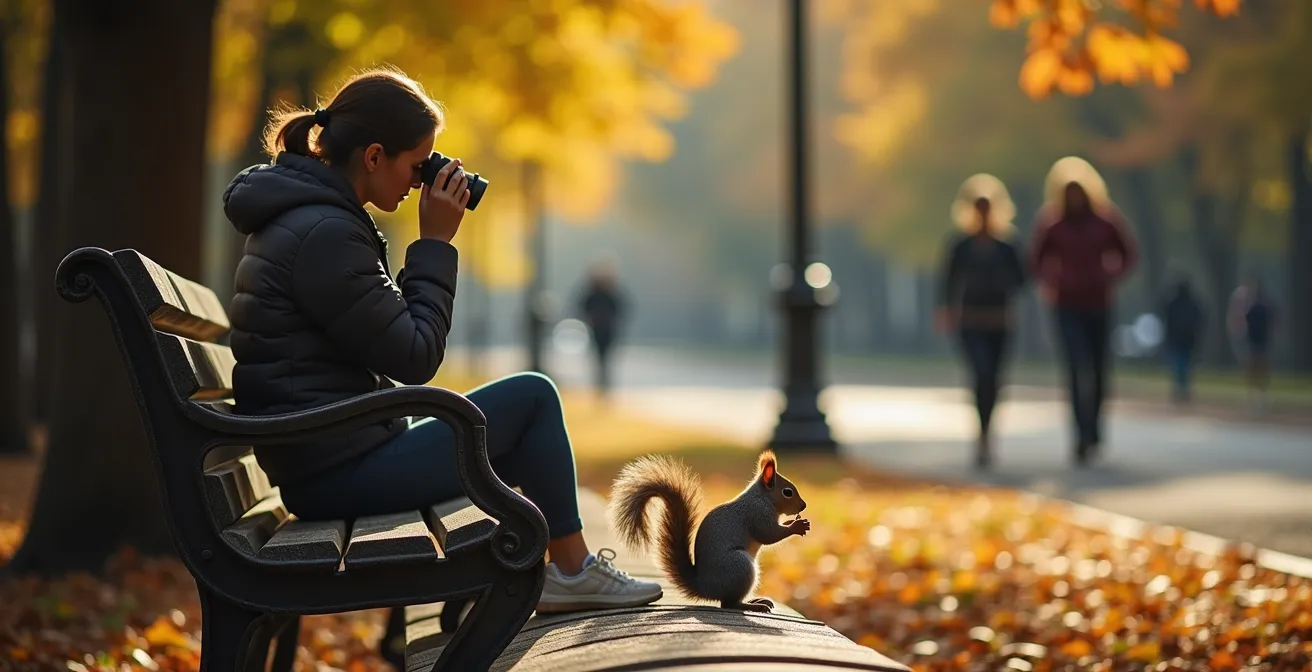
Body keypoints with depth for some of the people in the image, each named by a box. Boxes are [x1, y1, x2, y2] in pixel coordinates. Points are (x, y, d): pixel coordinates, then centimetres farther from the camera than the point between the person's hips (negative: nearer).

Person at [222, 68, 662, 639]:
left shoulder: (300, 215, 12)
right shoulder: (322, 233, -21)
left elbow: (392, 330, 19)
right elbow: (413, 358, -16)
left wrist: (430, 247, 9)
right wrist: (436, 243, -10)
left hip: (323, 463, 11)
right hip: (340, 472, -11)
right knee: (532, 396, -2)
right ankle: (571, 570, 10)